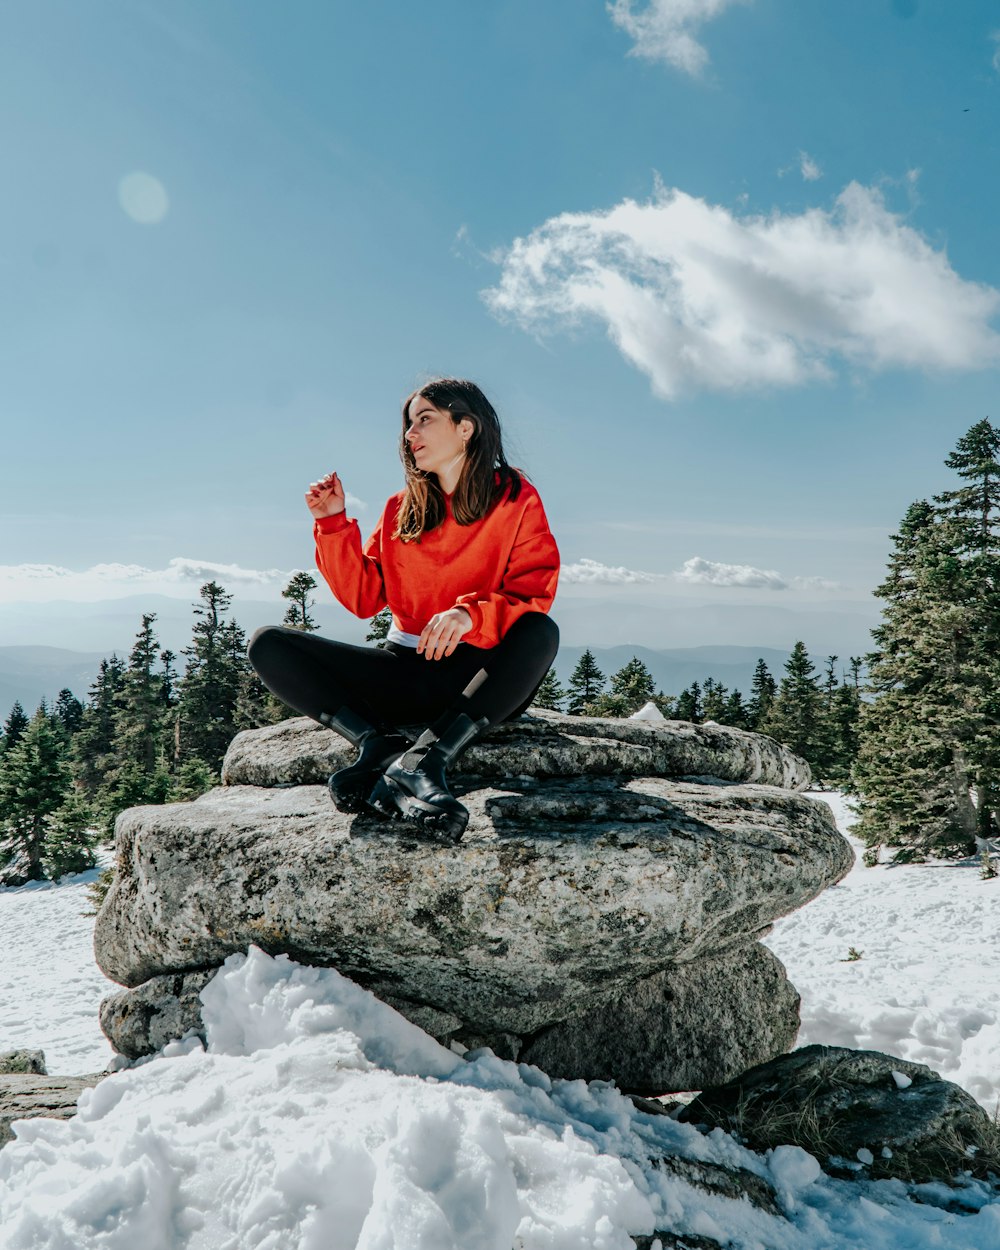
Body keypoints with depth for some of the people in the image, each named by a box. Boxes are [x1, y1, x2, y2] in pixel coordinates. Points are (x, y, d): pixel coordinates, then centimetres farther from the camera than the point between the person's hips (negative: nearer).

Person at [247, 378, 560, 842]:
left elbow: (533, 599, -11)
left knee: (541, 633, -36)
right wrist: (333, 524, 0)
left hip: (481, 674, -4)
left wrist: (471, 614, -30)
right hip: (407, 673, 4)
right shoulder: (402, 510, 13)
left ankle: (427, 757, -40)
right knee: (268, 645, -12)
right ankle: (380, 745, -30)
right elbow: (363, 598, 9)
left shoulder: (516, 500, 1)